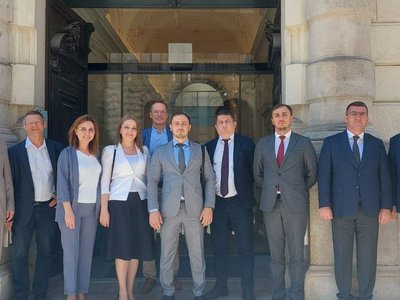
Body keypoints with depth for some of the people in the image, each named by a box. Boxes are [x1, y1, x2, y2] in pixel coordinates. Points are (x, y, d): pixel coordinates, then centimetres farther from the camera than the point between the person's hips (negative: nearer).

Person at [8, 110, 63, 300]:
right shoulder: (15, 151, -2)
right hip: (24, 209, -2)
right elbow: (10, 182, -2)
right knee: (20, 254, 6)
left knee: (46, 252, 10)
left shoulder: (56, 149, 3)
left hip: (49, 207, 2)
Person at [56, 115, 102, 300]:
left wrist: (100, 208, 8)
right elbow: (62, 182, -9)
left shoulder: (95, 155, 10)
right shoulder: (67, 153, -4)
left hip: (91, 209, 4)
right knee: (71, 251, 0)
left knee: (86, 251, 7)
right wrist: (68, 210, -16)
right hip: (73, 207, -4)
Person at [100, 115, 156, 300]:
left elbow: (149, 178, 11)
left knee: (137, 245, 6)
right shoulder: (110, 151, 3)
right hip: (119, 202, -3)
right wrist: (104, 209, -7)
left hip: (140, 202, 3)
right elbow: (104, 181, -1)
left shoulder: (144, 151, 11)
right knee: (122, 246, -3)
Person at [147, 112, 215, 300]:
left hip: (194, 208, 0)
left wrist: (209, 206, -4)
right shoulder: (160, 152, 8)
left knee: (197, 254, 6)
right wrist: (153, 209, -6)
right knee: (167, 254, 6)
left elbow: (209, 179, 7)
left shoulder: (200, 150, 10)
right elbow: (152, 181, 4)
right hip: (169, 209, 0)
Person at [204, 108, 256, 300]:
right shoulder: (209, 147, 6)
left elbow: (254, 170, 0)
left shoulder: (246, 144, -1)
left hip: (240, 202, -3)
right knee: (219, 247, 13)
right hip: (217, 202, 3)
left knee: (246, 247, 4)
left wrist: (249, 194, -4)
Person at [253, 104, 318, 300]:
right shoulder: (263, 143, 9)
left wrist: (297, 190, 5)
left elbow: (312, 174, 8)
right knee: (276, 254, 9)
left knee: (296, 254, 2)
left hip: (295, 204, -2)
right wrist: (270, 189, 9)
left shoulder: (304, 143, 3)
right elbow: (258, 173, 16)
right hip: (270, 204, 2)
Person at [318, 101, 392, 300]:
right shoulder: (331, 142, 5)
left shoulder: (377, 144, 11)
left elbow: (385, 177, 8)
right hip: (342, 208, -1)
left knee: (367, 256, 6)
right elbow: (324, 175, 0)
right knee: (342, 255, 5)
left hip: (370, 209, 2)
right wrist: (324, 204, -8)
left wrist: (386, 206, 0)